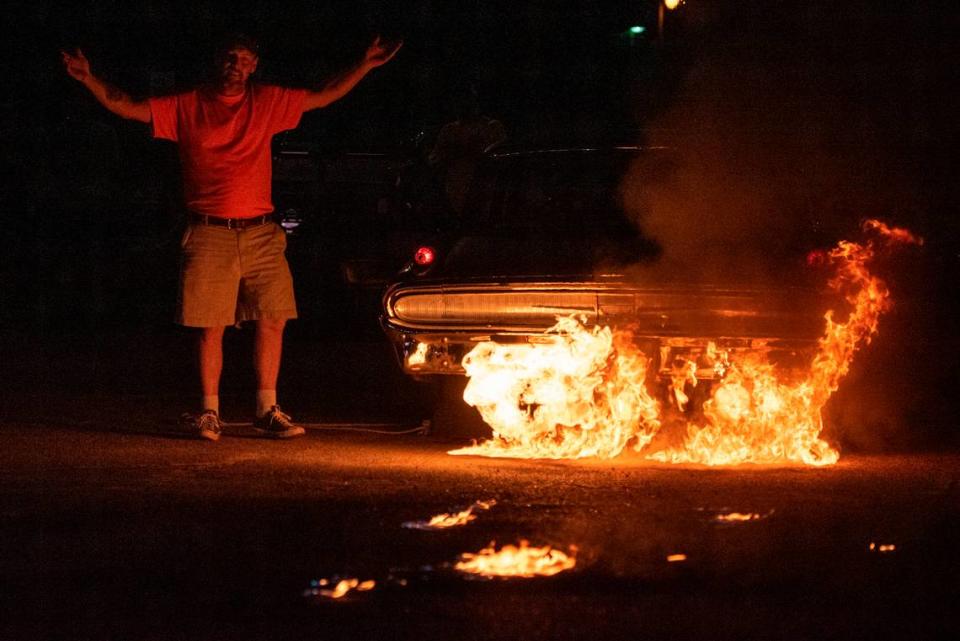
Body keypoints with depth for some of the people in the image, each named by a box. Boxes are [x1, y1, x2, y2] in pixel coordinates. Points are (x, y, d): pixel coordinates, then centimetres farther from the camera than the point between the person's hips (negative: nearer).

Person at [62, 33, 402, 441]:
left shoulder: (267, 102, 11)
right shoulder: (186, 108, 5)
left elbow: (324, 97, 16)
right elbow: (126, 107, 3)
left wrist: (365, 66, 9)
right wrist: (89, 79, -10)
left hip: (261, 235, 2)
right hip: (209, 235, -2)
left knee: (273, 320, -2)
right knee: (210, 327, -2)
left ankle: (267, 410, 8)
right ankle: (209, 413, 8)